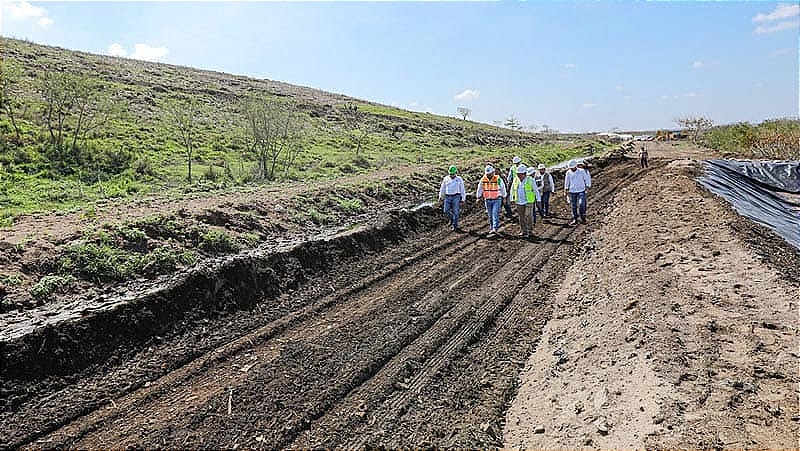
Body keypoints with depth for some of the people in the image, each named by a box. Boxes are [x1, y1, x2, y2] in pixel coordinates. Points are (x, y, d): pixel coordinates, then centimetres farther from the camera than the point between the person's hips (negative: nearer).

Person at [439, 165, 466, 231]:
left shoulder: (459, 179, 0)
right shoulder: (446, 179, 7)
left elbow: (462, 189, 3)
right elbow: (442, 188, 17)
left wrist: (463, 199, 1)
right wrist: (441, 196, 16)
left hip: (456, 197, -3)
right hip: (448, 197, 3)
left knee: (455, 212, -3)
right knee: (446, 211, -2)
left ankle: (455, 225, 9)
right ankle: (452, 218, 27)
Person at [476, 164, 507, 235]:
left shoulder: (498, 179, -10)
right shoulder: (483, 180, -1)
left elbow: (503, 188, 2)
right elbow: (480, 189, 10)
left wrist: (504, 197, 7)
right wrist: (478, 197, 5)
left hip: (496, 200, -4)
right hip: (487, 200, 4)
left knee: (495, 214, -13)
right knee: (490, 215, 12)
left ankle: (495, 228, -17)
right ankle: (491, 227, 23)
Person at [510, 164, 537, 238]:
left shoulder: (530, 180, -10)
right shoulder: (516, 180, 1)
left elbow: (536, 190, -2)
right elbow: (512, 190, 13)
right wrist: (512, 199, 9)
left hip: (529, 202, -4)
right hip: (519, 202, 4)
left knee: (528, 216, -6)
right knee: (521, 217, 8)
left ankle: (530, 230, 10)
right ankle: (523, 231, 19)